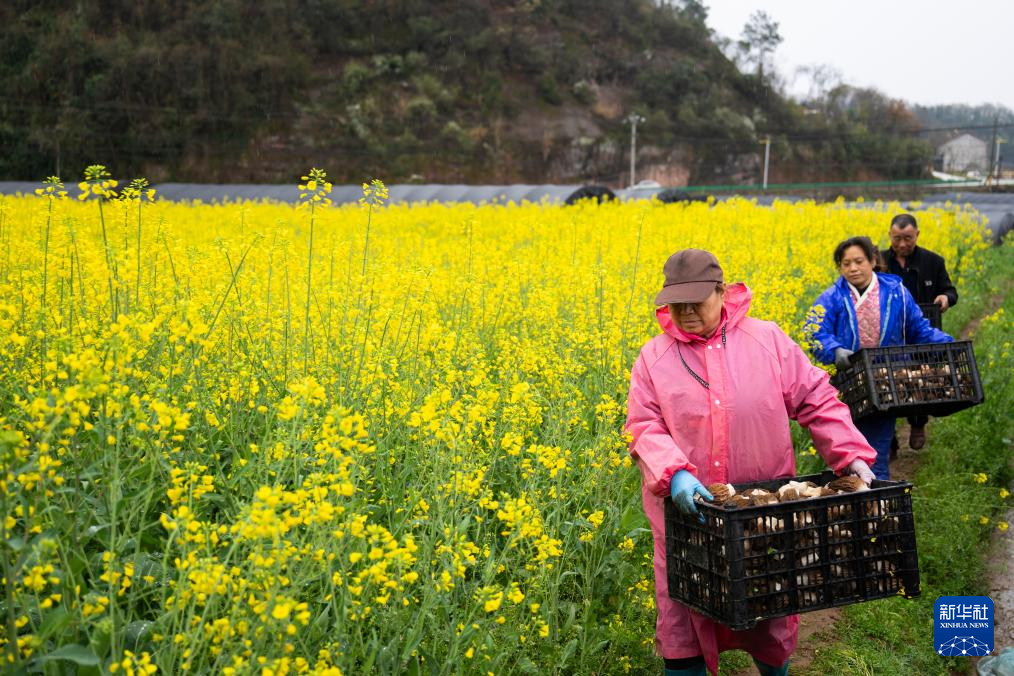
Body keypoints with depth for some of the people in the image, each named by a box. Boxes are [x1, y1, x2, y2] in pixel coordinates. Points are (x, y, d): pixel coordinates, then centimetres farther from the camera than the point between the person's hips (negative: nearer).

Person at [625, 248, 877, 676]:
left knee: (770, 611, 17)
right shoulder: (654, 357, -2)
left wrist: (852, 455, -10)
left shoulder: (768, 340, -2)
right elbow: (644, 427, -8)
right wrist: (673, 473, -26)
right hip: (687, 510, 0)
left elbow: (818, 402, 2)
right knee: (682, 618, 8)